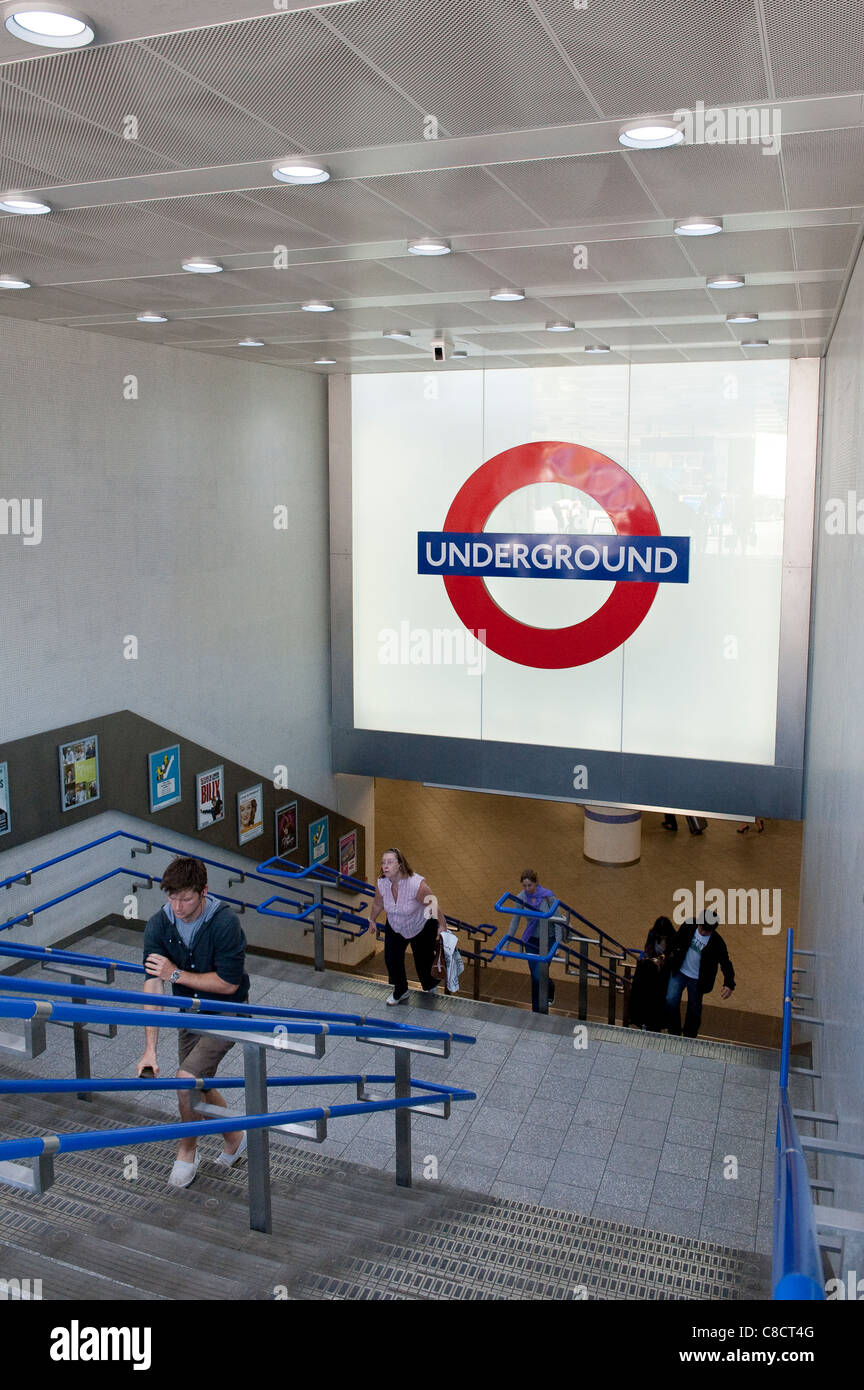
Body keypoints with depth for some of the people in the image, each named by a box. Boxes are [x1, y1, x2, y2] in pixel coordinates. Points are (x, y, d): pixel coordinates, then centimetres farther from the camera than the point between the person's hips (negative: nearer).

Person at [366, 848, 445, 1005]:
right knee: (391, 959, -2)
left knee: (423, 961, 9)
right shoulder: (381, 884, -23)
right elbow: (377, 904, 0)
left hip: (422, 928, -3)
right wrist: (372, 920, 16)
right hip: (395, 927, 3)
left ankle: (430, 986, 45)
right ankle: (400, 991, 27)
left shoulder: (417, 884, -38)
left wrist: (442, 926, -11)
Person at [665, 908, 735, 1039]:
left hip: (697, 980, -2)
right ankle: (674, 1034, 12)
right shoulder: (689, 925, -13)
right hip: (679, 972, 2)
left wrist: (729, 984, -35)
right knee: (671, 1001, -7)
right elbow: (677, 938, 8)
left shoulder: (717, 942, -21)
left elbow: (725, 963, -22)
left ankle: (689, 1038, 32)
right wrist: (671, 951, 15)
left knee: (694, 1010, 10)